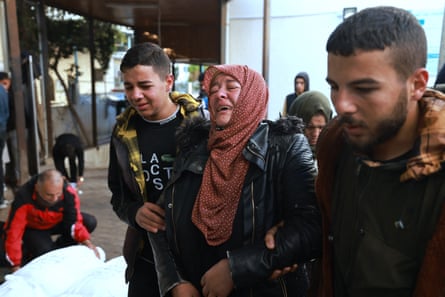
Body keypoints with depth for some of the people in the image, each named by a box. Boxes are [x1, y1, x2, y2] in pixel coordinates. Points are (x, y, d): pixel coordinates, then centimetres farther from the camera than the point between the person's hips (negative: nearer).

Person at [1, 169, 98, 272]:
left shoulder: (69, 193, -32)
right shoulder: (24, 197, -37)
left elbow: (74, 221, -21)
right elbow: (13, 230, -32)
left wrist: (87, 242, -36)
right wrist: (16, 265, -30)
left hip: (57, 222, 3)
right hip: (33, 228, -3)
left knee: (89, 222, -19)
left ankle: (57, 249, 0)